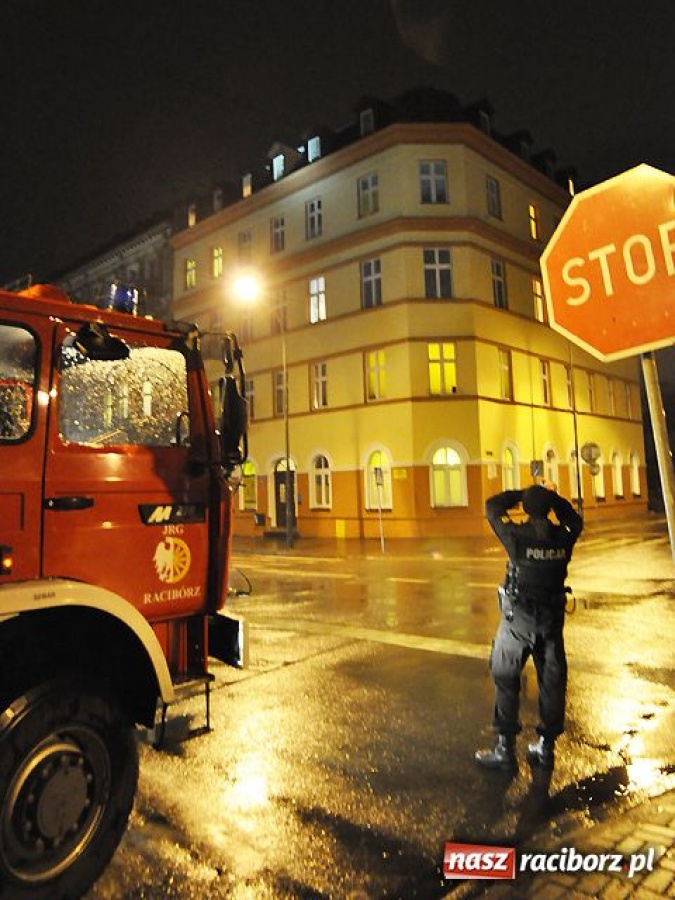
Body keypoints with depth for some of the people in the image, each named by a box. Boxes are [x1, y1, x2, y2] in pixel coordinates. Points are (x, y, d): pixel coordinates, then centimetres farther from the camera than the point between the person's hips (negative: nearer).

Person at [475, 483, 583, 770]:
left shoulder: (518, 536, -17)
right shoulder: (563, 537, -6)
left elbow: (492, 507, -3)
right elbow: (575, 520, 17)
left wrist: (522, 494, 3)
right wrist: (553, 497, 11)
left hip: (518, 619, -4)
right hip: (553, 619, 4)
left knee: (505, 678, 7)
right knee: (552, 680, 14)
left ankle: (505, 748, 11)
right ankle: (546, 746, 25)